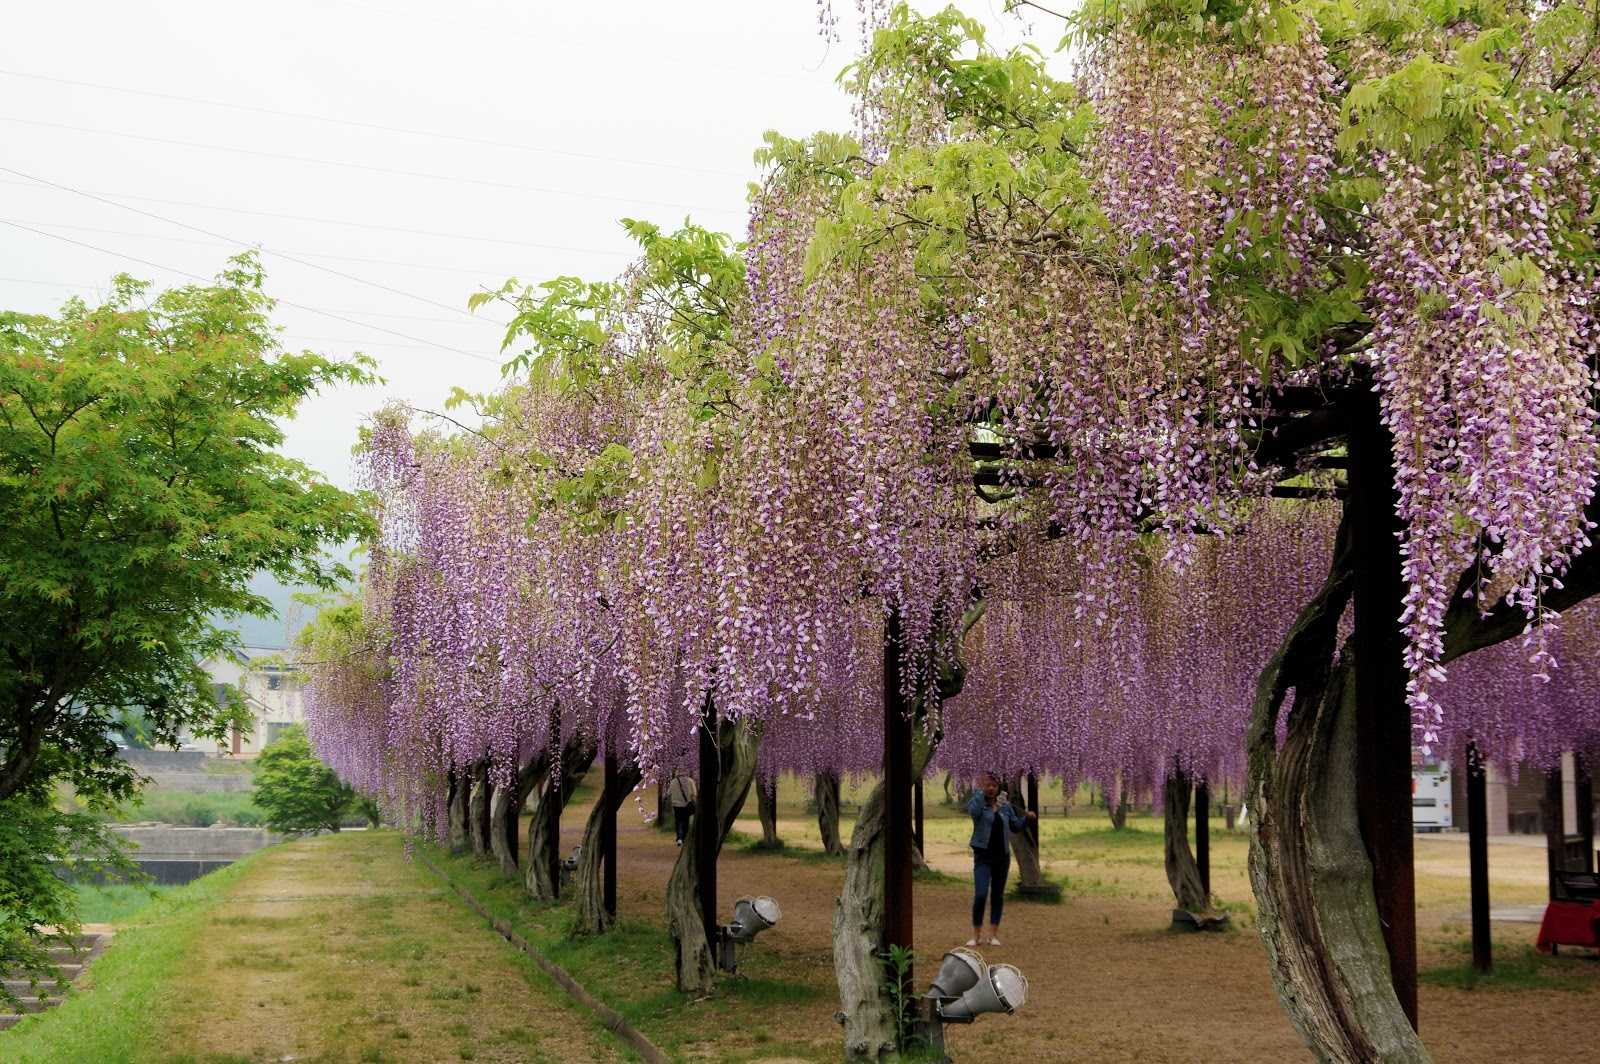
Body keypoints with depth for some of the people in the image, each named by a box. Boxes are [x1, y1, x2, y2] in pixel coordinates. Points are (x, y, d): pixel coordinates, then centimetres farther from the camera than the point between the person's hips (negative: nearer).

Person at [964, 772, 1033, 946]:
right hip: (983, 855, -5)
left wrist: (1027, 818, -1)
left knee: (998, 895, 8)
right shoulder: (977, 803, -6)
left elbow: (1016, 826, 16)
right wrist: (980, 790, -27)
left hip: (1002, 856, 5)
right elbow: (974, 811, -31)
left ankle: (993, 935, 15)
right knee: (980, 894, -15)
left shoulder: (1005, 805, 7)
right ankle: (976, 935, -3)